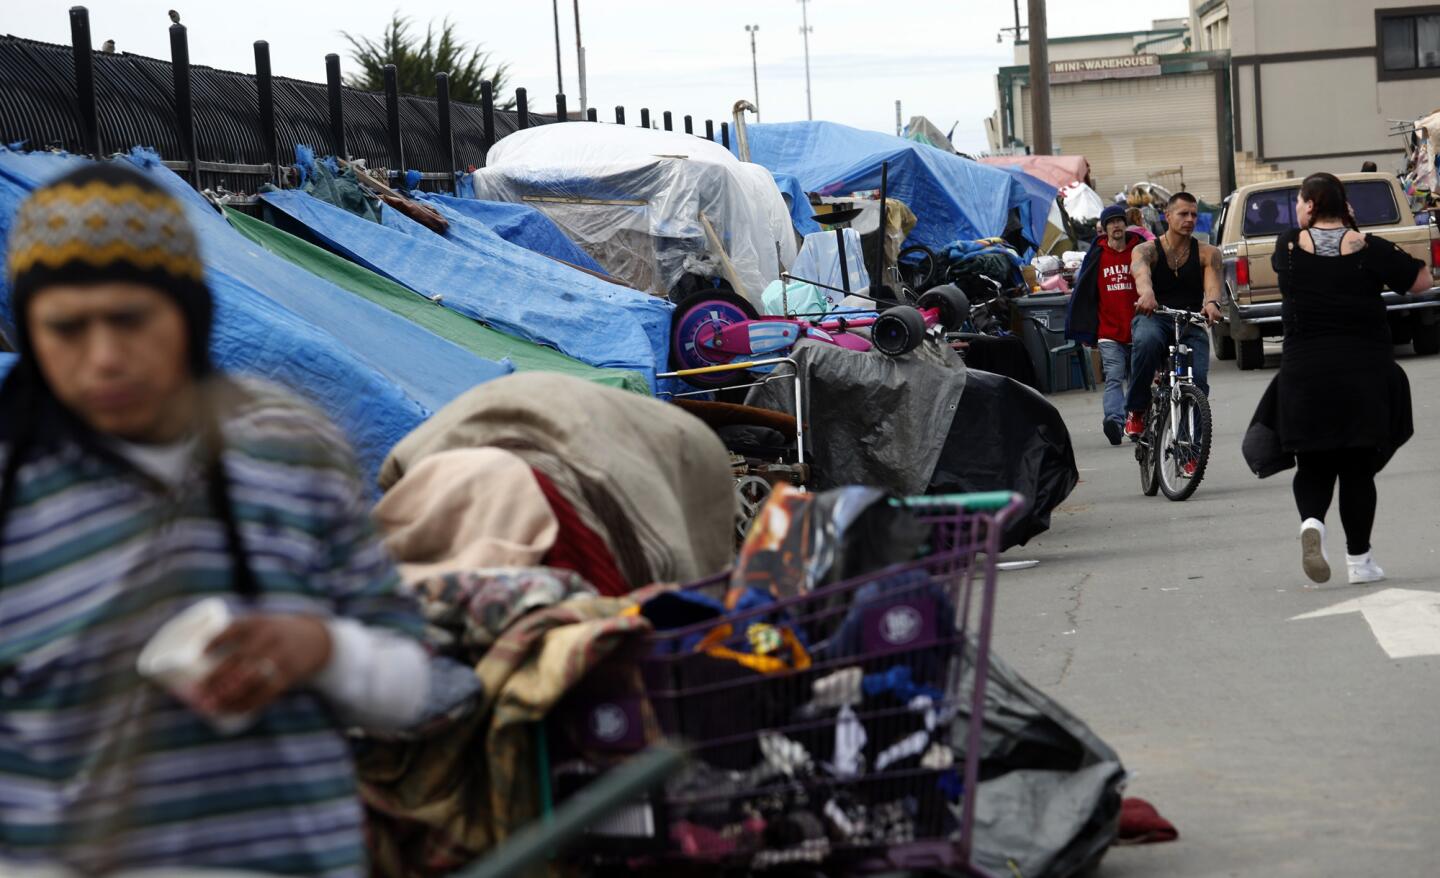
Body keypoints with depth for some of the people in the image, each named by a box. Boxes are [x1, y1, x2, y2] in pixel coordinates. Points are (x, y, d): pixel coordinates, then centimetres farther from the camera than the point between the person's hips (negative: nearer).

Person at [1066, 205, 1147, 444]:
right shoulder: (1097, 256, 4)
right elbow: (1083, 293, 8)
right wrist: (1084, 332, 6)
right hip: (1108, 332, -1)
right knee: (1114, 378, -15)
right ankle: (1114, 420, -29)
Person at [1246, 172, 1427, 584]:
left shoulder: (1289, 246, -2)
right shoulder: (1368, 249, -6)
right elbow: (1422, 281, 1)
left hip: (1305, 373, 0)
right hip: (1365, 373, 0)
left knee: (1313, 465, 10)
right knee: (1358, 468, 8)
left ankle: (1311, 520, -19)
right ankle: (1359, 560, 10)